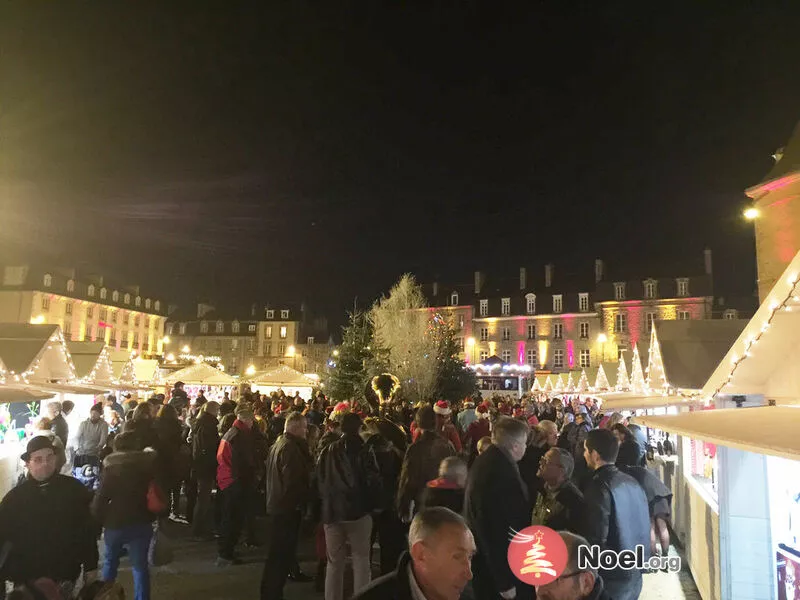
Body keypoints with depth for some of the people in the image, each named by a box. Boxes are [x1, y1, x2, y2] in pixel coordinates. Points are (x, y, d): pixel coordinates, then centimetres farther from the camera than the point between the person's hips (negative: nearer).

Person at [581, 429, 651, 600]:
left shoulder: (599, 486, -21)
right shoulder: (632, 482, 3)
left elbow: (596, 539, -23)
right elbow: (644, 527, 10)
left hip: (612, 579, -7)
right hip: (634, 574, 7)